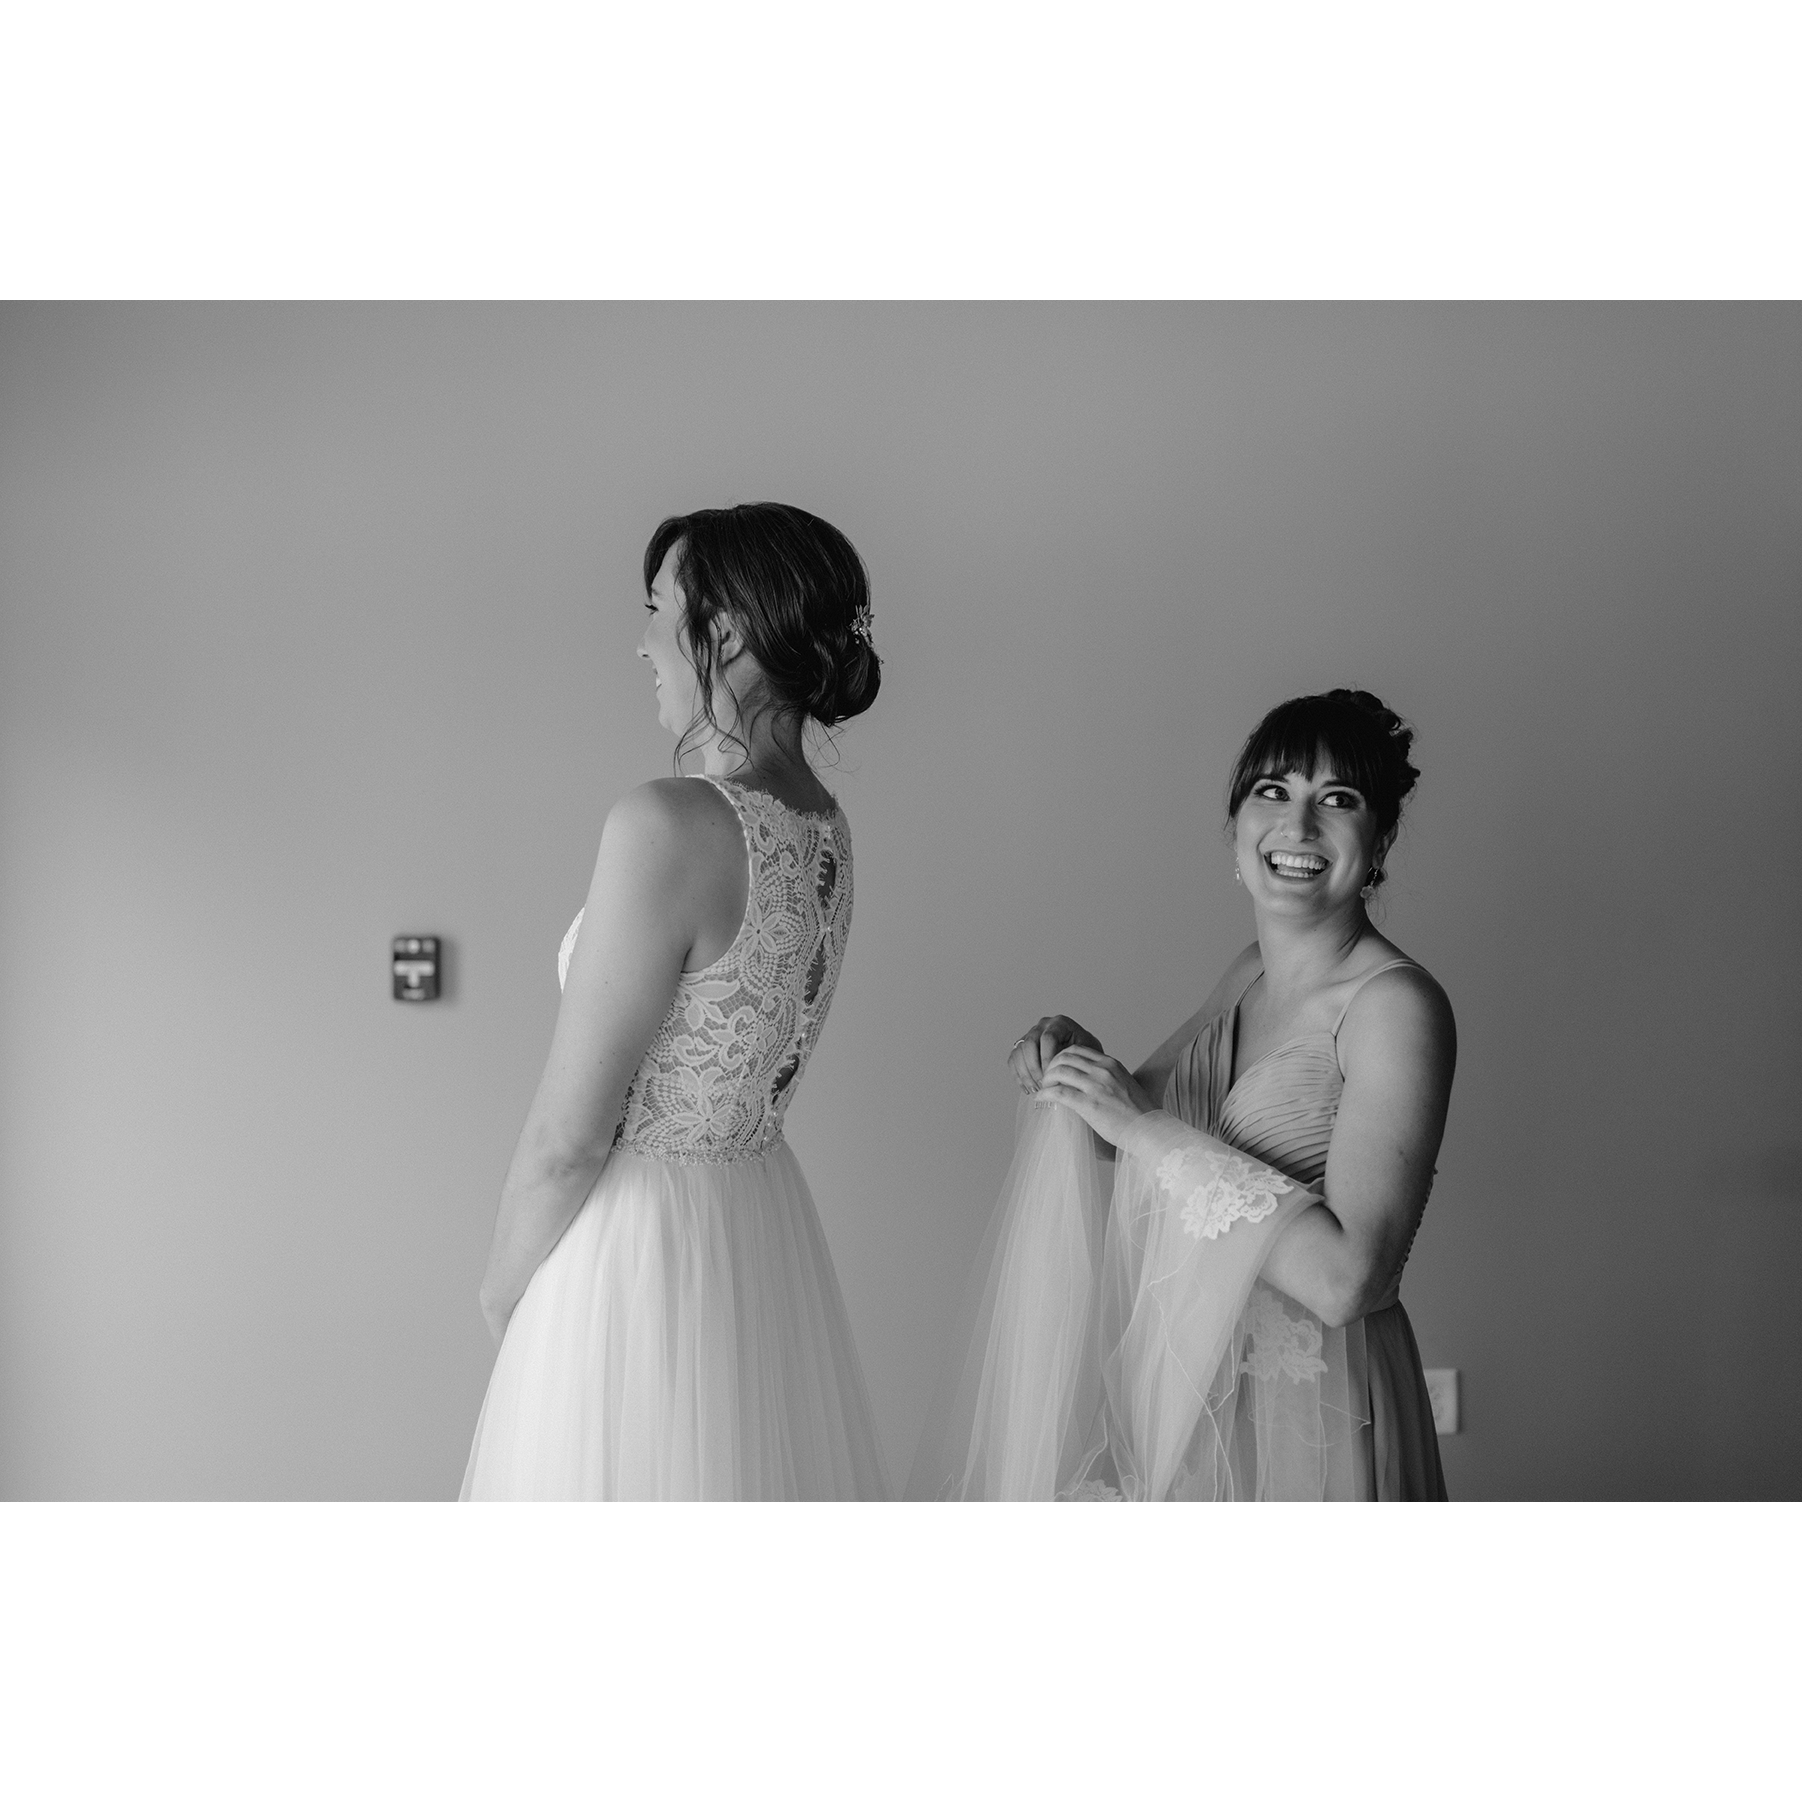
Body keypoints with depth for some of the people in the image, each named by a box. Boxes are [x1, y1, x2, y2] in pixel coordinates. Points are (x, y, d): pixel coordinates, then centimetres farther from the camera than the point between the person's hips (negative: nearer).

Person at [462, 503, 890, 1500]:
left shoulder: (669, 822, -24)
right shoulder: (825, 829, 2)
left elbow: (568, 1135, -18)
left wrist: (501, 1287, -3)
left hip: (637, 1246, -8)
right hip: (765, 1227, 8)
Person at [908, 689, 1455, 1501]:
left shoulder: (1396, 1005, -20)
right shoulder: (1248, 975, 4)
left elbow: (1344, 1279, -28)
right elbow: (1141, 1116, 17)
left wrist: (1153, 1131, -25)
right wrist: (1070, 1055, -5)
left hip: (1301, 1421, -7)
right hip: (1185, 1397, 7)